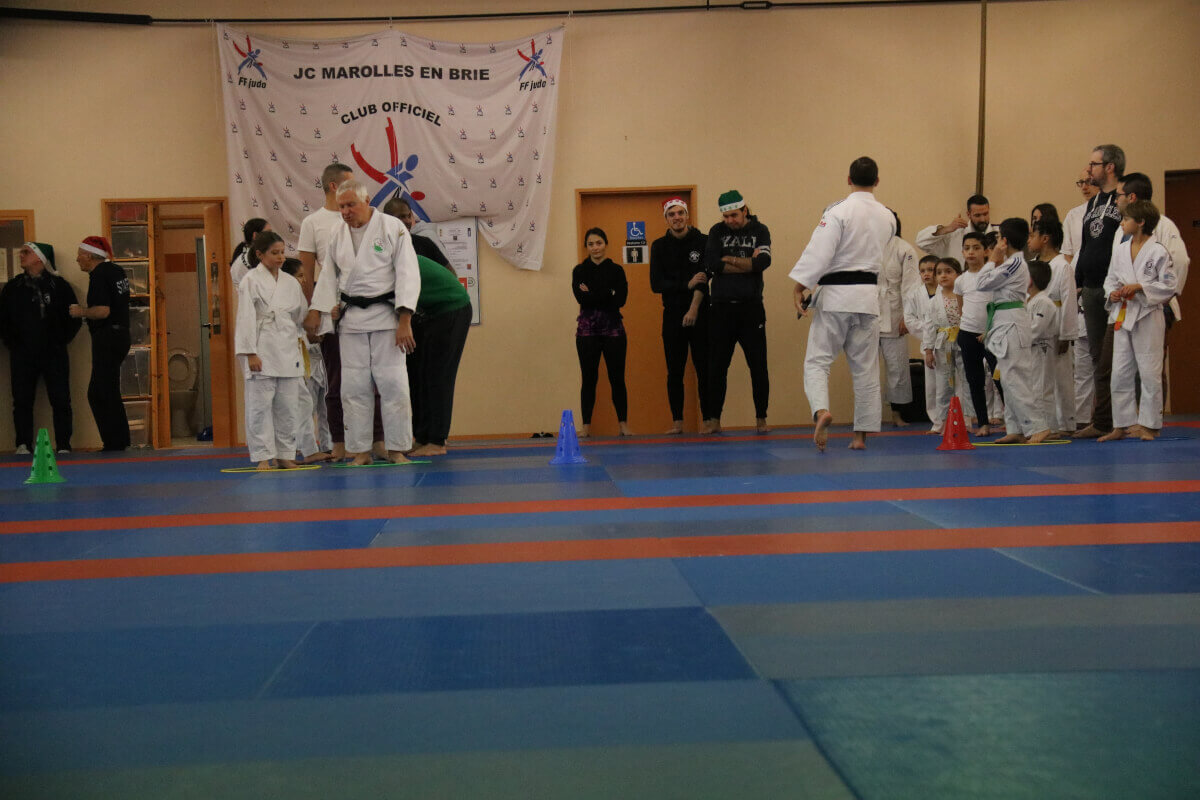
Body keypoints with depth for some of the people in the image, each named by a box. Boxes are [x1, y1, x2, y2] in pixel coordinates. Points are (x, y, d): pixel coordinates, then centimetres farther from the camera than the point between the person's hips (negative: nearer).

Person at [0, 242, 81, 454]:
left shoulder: (59, 286, 3)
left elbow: (74, 318, 5)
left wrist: (60, 341, 0)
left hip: (54, 355, -2)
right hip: (22, 355, 2)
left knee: (61, 401, -4)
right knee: (22, 401, 2)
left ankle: (63, 445, 2)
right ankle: (23, 445, 9)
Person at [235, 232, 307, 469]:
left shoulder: (291, 282, 13)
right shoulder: (250, 281, -3)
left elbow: (302, 315, 22)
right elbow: (246, 318, -8)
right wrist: (250, 353, -14)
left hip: (288, 350, 5)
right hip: (262, 350, -5)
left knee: (288, 406, 7)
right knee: (260, 404, -4)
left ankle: (285, 454, 16)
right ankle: (263, 456, 2)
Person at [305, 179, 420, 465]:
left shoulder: (392, 228, -5)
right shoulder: (339, 235, 11)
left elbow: (408, 274, -9)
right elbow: (329, 276, 19)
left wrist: (405, 320, -16)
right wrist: (316, 310, 7)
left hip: (385, 315, -4)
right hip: (351, 318, 4)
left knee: (392, 383, -5)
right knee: (354, 386, 4)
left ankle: (397, 449, 5)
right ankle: (360, 450, 13)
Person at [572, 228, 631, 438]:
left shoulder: (616, 270, 6)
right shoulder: (579, 271, 6)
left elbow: (621, 300, -8)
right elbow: (580, 297, -10)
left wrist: (593, 295, -8)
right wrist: (607, 296, -12)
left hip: (613, 328, 0)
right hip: (587, 329, 0)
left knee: (617, 377, 1)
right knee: (588, 378, 1)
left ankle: (624, 424, 8)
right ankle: (586, 425, 4)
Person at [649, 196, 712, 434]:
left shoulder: (702, 242, 0)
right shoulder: (659, 246, 7)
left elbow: (704, 279, -9)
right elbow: (656, 284, -1)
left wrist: (694, 309, -20)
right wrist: (687, 284, -12)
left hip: (700, 314, -2)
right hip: (672, 315, 2)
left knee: (704, 368, -3)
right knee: (674, 371, 2)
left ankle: (709, 419, 2)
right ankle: (677, 421, 7)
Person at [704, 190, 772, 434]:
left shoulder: (759, 231, 5)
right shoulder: (717, 231, 7)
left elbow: (763, 261, -12)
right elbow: (711, 264, -8)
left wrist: (729, 260, -7)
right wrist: (747, 264, -8)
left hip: (751, 306, -1)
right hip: (721, 306, 1)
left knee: (758, 366, 1)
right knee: (717, 367, 3)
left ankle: (761, 419, 11)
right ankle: (714, 420, 10)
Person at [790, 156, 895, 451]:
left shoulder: (839, 211, -10)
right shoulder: (887, 216, 8)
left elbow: (819, 252, -18)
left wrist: (800, 286, -15)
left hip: (835, 295, -4)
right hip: (868, 293, 5)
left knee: (817, 360, -1)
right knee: (865, 368, 10)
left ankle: (821, 411, -27)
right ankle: (861, 434, 15)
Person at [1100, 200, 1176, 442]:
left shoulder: (1158, 251, -9)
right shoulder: (1120, 251, 9)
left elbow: (1169, 285, -8)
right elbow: (1110, 279, 17)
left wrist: (1139, 287, -16)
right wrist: (1113, 293, -3)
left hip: (1147, 316, -6)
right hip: (1122, 316, 6)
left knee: (1149, 373, 0)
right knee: (1120, 374, 7)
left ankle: (1149, 424, 8)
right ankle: (1123, 425, 15)